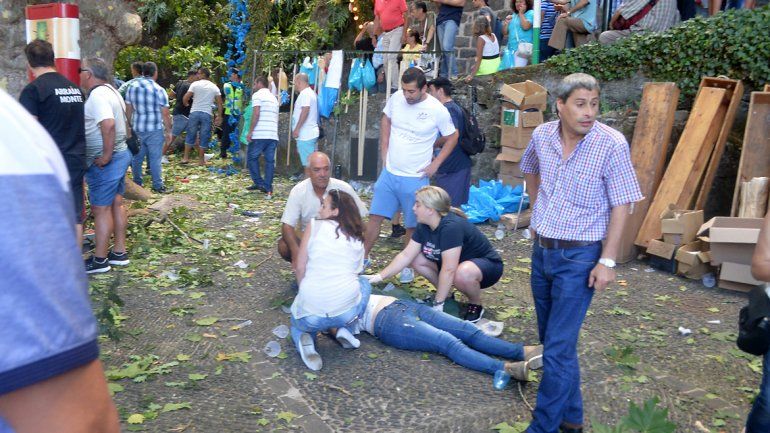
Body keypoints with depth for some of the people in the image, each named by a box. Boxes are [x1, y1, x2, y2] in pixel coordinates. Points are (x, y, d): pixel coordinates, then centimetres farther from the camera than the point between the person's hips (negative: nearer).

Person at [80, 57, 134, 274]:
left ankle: (100, 260, 7)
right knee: (116, 204, 14)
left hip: (104, 162, -10)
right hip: (121, 154, 10)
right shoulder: (110, 90, 13)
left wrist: (106, 156, -26)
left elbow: (108, 124, -32)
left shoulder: (97, 95, -18)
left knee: (101, 209, -2)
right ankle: (119, 252, 23)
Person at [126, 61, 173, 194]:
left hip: (137, 129, 5)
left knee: (137, 157, 14)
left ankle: (137, 183, 26)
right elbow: (165, 114, -10)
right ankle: (158, 185, 6)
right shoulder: (159, 90, -10)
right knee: (155, 158, 1)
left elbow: (128, 110, 10)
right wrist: (168, 131, -2)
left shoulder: (132, 87, 4)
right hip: (155, 130, -5)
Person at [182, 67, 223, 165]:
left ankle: (186, 157, 12)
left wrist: (186, 104, 15)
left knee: (190, 135, 9)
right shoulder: (214, 87, 7)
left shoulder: (195, 84, -1)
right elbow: (219, 103, 4)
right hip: (207, 114, 1)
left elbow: (185, 98, -6)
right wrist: (219, 116, 11)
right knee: (204, 137, 6)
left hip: (194, 112, -1)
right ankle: (201, 160, 9)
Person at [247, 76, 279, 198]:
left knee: (252, 157, 7)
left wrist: (250, 131, -10)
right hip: (273, 134, 6)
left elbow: (256, 114, -13)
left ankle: (259, 183, 1)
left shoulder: (257, 95, -1)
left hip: (260, 134, -6)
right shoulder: (274, 98, 22)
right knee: (270, 161, 5)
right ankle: (268, 188, 4)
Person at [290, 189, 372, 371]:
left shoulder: (315, 226, 2)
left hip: (311, 313, -1)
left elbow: (300, 268, 2)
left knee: (298, 324, 35)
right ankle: (343, 328, 12)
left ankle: (306, 339, 0)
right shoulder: (358, 239, 12)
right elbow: (356, 271, 15)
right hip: (347, 311, 1)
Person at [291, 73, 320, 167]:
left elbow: (305, 110, -22)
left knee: (308, 163, -9)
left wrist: (297, 129, -21)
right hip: (311, 133, 10)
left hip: (305, 135, -10)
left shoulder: (305, 93, -11)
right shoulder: (311, 92, 21)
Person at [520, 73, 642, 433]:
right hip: (542, 250, 6)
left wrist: (607, 261, -15)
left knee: (558, 348, -6)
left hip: (579, 257, -6)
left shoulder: (612, 145, -16)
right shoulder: (542, 136, -2)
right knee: (553, 340, 17)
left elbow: (621, 206, -13)